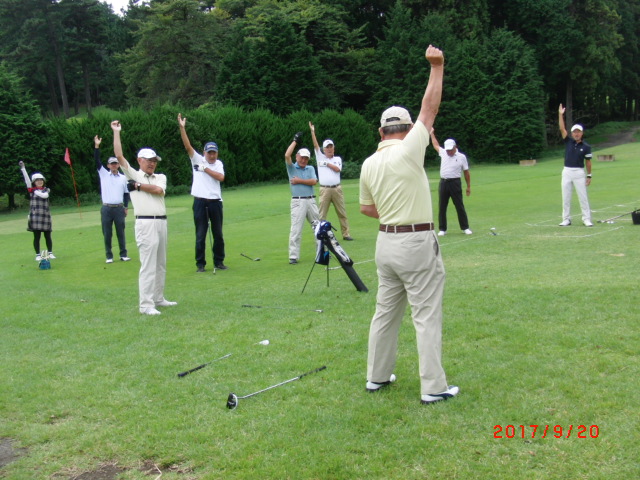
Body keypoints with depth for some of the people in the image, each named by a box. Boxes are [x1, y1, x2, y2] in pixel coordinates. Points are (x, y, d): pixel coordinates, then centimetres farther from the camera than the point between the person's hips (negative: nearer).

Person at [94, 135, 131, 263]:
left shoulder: (123, 178, 8)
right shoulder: (104, 174, 6)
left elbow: (126, 193, 13)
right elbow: (97, 161, -3)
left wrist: (126, 207, 8)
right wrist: (96, 146, -12)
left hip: (119, 208, 0)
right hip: (106, 208, 0)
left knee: (120, 232, 4)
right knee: (107, 233, 2)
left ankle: (123, 254, 10)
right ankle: (109, 256, 8)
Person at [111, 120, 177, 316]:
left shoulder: (161, 177, 15)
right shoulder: (133, 175, 4)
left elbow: (158, 190, -6)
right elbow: (119, 156, -7)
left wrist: (138, 186, -4)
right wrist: (116, 132, -6)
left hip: (161, 222, 6)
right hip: (146, 224, -6)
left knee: (161, 264, 13)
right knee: (148, 265, -9)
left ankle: (158, 298, 23)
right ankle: (146, 305, -7)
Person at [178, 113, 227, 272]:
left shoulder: (218, 164, 8)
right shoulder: (197, 159, 3)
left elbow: (221, 177, -10)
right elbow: (188, 146, -9)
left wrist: (205, 169, -10)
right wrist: (182, 128, -20)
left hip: (215, 202, 2)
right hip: (200, 202, -2)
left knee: (218, 234, 10)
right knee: (200, 235, 2)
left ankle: (219, 261, 21)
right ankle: (200, 263, 10)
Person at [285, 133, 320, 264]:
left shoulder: (310, 168, 13)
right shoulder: (292, 168, 4)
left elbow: (314, 181, -3)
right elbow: (287, 156, -14)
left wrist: (299, 181, -7)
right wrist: (295, 141, -7)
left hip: (311, 200, 4)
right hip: (298, 202, -4)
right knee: (296, 229, -8)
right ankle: (293, 256, -6)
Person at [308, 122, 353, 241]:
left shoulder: (338, 159, 13)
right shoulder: (320, 157, 9)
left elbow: (337, 169, -6)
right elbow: (315, 145, -1)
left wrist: (327, 163, 0)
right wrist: (312, 132, -10)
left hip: (337, 189, 1)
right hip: (325, 190, -1)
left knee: (342, 212, 4)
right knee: (322, 214, -1)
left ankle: (346, 233, 10)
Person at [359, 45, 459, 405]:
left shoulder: (369, 164, 6)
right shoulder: (409, 151, -12)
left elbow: (366, 207, 16)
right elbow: (430, 109, -6)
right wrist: (437, 67, -1)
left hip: (386, 242, 7)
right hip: (418, 243, -7)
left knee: (386, 311, 16)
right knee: (427, 316, -1)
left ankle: (377, 376, 25)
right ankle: (433, 387, 2)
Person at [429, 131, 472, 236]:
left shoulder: (462, 157, -1)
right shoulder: (443, 153, 8)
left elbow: (466, 172, 3)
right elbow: (435, 144, 28)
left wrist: (468, 186, 3)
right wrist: (432, 133, 33)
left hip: (455, 183, -3)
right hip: (443, 183, 3)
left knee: (460, 206, 0)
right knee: (442, 207, 3)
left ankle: (465, 228, 8)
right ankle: (442, 229, 9)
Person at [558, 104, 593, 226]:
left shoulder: (586, 146, -1)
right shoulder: (568, 142, 4)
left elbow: (588, 161, 3)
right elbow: (562, 129, -4)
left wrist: (589, 175, 1)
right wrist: (560, 114, -11)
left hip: (579, 172, -2)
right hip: (567, 172, 3)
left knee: (583, 197, -1)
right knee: (566, 198, 5)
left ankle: (586, 219, 4)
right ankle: (566, 219, 12)